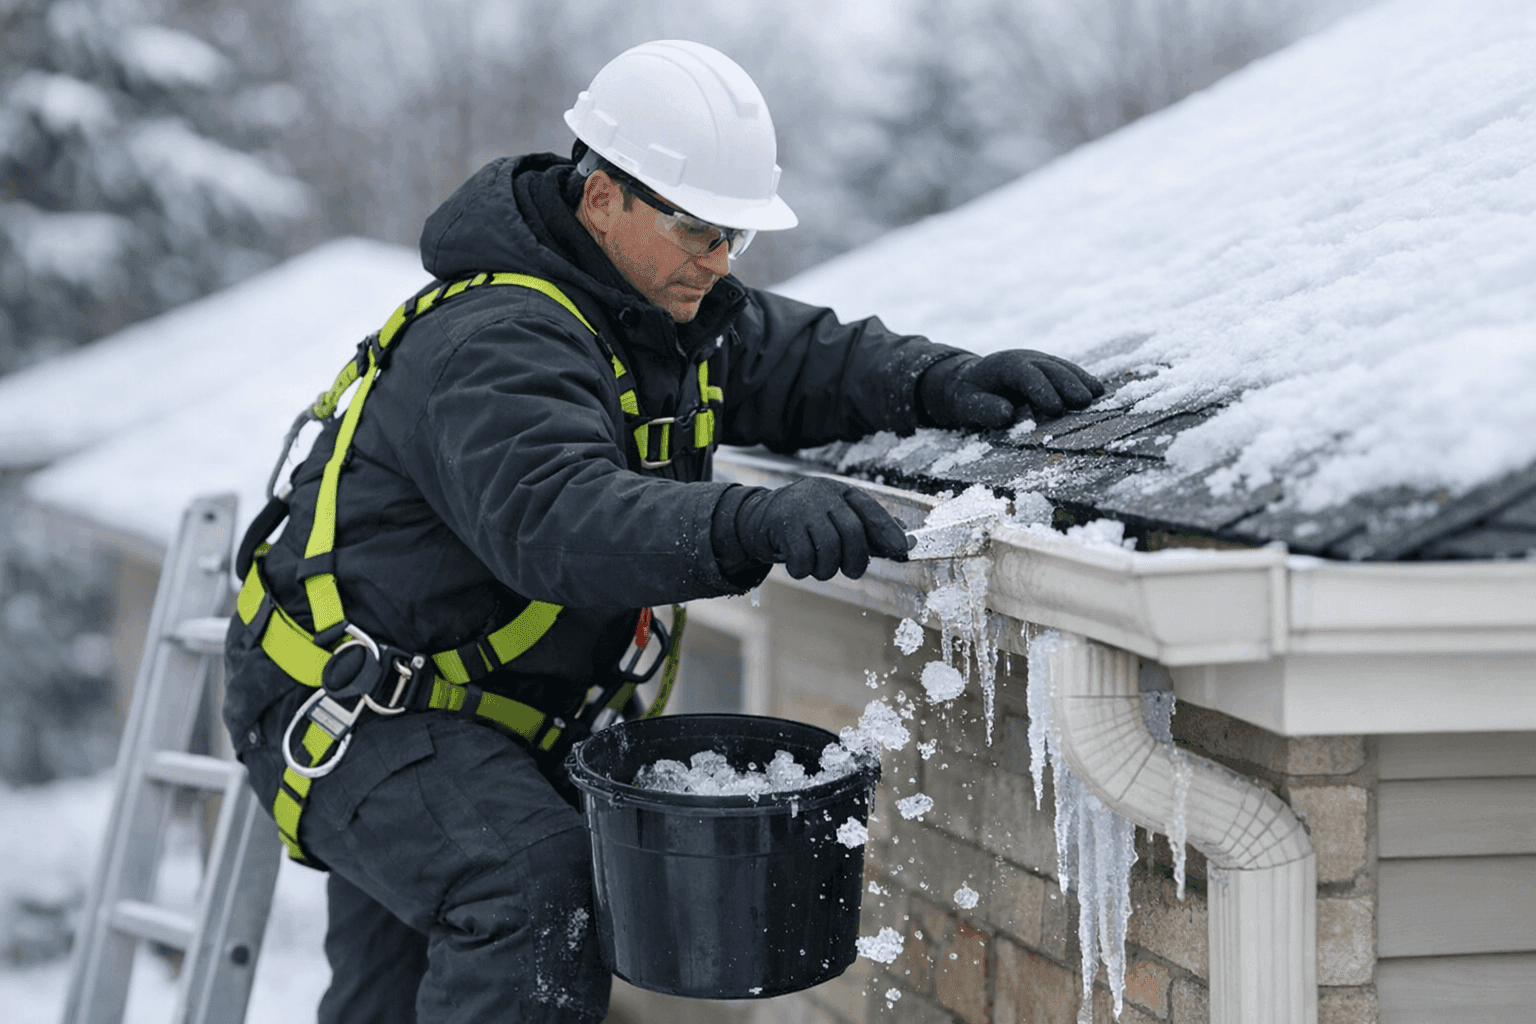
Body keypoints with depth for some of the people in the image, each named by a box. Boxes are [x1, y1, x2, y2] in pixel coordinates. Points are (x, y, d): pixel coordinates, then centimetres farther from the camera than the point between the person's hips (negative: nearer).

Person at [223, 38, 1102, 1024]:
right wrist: (750, 525, -59)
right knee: (539, 891, -31)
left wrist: (944, 384, -13)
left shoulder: (665, 303, 3)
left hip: (480, 712, 10)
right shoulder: (495, 345, -28)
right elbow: (559, 518, -44)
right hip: (352, 709, -10)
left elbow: (797, 357, 7)